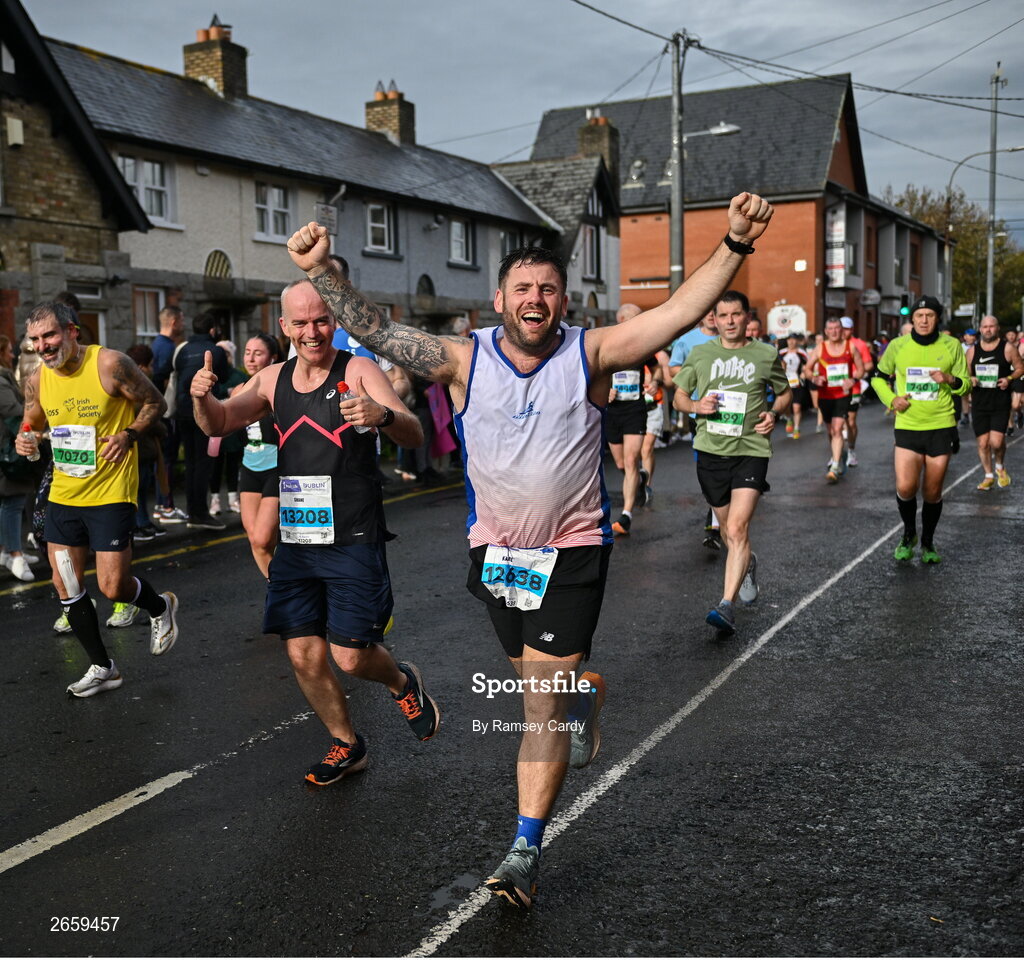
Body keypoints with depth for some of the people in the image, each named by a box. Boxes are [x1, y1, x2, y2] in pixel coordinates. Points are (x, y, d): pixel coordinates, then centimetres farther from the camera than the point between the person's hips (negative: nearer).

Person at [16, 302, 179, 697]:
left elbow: (154, 402, -3)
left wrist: (128, 435, -19)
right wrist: (25, 439, -5)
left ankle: (161, 608, 28)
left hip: (110, 492, -6)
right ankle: (102, 668, 25)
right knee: (66, 588, 7)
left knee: (113, 587, -7)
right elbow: (32, 422, 18)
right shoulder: (37, 380, 1)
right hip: (63, 494, 6)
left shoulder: (110, 363, -14)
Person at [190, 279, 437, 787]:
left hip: (353, 541, -5)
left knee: (351, 656, -5)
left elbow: (415, 435, -20)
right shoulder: (273, 380, 8)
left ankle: (403, 682, 30)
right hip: (296, 541, 5)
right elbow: (217, 424, 6)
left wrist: (382, 415, -43)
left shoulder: (358, 371, -9)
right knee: (304, 655, 6)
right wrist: (202, 397, -18)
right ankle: (346, 745, 29)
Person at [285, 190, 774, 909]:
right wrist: (321, 271, -21)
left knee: (543, 698, -7)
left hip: (572, 551, -3)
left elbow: (680, 313, -15)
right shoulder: (465, 359, -4)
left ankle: (526, 848, 0)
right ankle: (584, 693, 54)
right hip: (495, 548, 3)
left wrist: (735, 246, -25)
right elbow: (377, 330, -9)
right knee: (540, 682, 18)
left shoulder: (589, 355, -7)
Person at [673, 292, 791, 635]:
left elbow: (785, 393, 17)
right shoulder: (700, 354, 5)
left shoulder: (766, 355, 2)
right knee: (728, 529, 16)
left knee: (737, 528, -17)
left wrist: (774, 414, -4)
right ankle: (748, 564, 48)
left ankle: (727, 605, -20)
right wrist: (696, 406, -9)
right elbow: (679, 396, 14)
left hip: (751, 450, -3)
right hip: (710, 451, 3)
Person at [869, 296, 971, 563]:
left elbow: (966, 383, 7)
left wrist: (950, 379, -15)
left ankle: (928, 543, 29)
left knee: (932, 492, 7)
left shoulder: (951, 346, -1)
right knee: (905, 488, -14)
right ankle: (908, 534, 16)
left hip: (941, 427, 1)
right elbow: (879, 378, 13)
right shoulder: (897, 346, -1)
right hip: (907, 426, -1)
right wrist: (891, 399, -5)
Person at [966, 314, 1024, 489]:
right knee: (982, 442, 4)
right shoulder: (972, 350, 7)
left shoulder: (1007, 348, -2)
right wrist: (970, 380, -8)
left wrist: (1009, 379, -13)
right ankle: (989, 476, 20)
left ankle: (1000, 466, 18)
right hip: (979, 403, 3)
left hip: (1001, 404, -3)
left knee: (996, 442, -12)